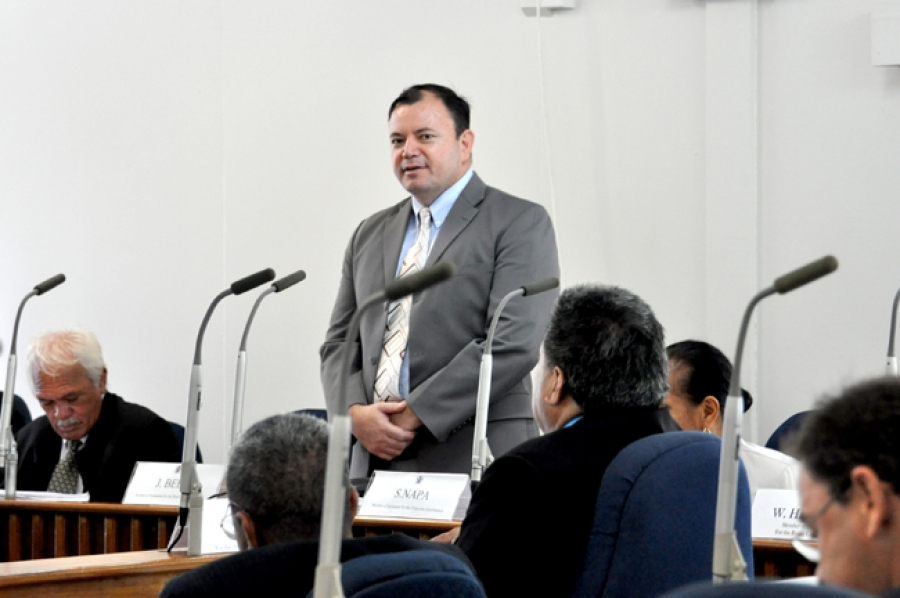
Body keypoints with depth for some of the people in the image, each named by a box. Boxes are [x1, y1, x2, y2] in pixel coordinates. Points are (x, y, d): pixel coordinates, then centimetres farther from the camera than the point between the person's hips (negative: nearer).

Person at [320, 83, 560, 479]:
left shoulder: (520, 223, 0)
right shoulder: (370, 235, 20)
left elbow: (514, 343, -11)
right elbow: (340, 343, 18)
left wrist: (415, 415, -13)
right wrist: (355, 413, -3)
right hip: (375, 458, 5)